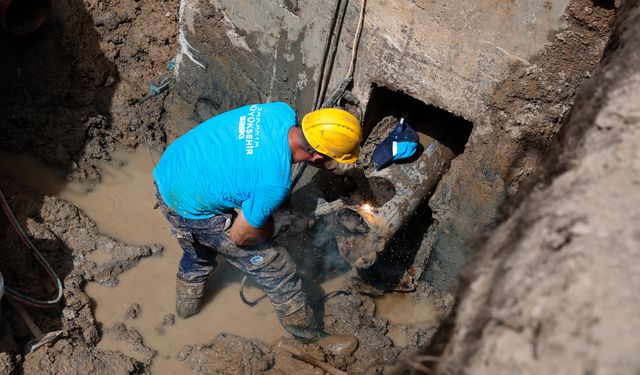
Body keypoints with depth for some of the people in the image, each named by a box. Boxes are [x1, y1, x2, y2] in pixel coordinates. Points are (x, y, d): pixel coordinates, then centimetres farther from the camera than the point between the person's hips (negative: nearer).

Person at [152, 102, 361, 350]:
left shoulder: (283, 112, -14)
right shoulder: (276, 183, -33)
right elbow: (240, 236, -18)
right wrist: (280, 224, -2)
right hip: (194, 212, -8)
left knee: (197, 255, 37)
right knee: (276, 271, 5)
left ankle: (186, 305, 64)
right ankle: (313, 339, 25)